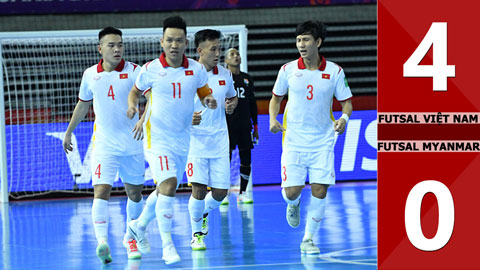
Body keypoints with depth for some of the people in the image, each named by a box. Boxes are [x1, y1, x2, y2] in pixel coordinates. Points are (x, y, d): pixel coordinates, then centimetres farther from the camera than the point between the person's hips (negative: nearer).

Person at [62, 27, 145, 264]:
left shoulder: (133, 71, -6)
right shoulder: (90, 75, 4)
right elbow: (82, 105, 20)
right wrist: (69, 132, 27)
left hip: (132, 144, 0)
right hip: (104, 144, 1)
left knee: (135, 193, 11)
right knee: (101, 191, -17)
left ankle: (131, 237, 33)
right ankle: (102, 241, -29)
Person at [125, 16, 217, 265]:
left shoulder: (197, 70, -1)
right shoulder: (150, 70, -8)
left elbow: (204, 94, 12)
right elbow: (136, 90, 9)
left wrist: (209, 101, -11)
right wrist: (132, 105, -12)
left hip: (182, 139, 5)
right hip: (157, 138, -4)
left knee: (165, 189, 16)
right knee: (168, 185, -20)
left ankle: (139, 225, 42)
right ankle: (167, 246, -15)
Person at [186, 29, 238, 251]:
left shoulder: (225, 75, 5)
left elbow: (232, 97, 23)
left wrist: (232, 105, 0)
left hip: (219, 141, 4)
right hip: (195, 139, -4)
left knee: (221, 191, 1)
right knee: (198, 189, -11)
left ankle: (204, 213, 35)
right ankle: (196, 233, 10)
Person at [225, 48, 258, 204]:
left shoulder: (247, 79, 15)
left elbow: (252, 103, 19)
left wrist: (255, 125, 15)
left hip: (244, 125, 4)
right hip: (227, 125, -4)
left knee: (246, 159, 2)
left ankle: (242, 193, 9)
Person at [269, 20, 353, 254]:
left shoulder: (334, 71, -3)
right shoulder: (288, 70, -2)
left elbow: (346, 102, 5)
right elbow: (276, 98, 13)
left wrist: (344, 118, -17)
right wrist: (273, 119, -5)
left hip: (322, 142, 0)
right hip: (294, 141, 0)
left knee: (319, 191, -7)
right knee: (291, 191, -6)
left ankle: (308, 239, 8)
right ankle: (293, 205, 32)